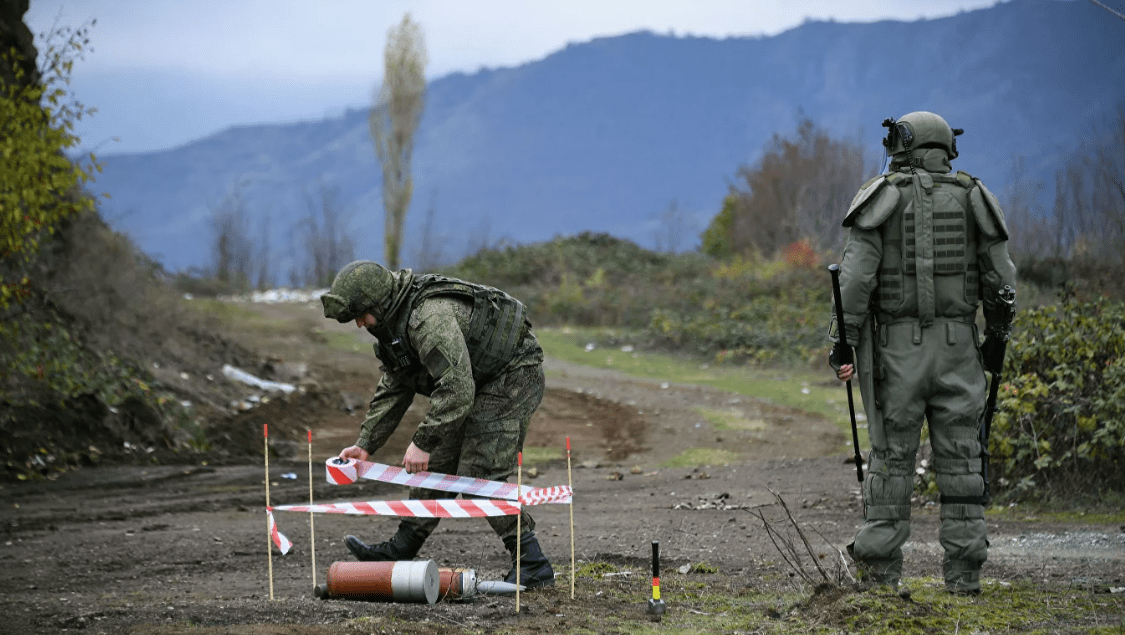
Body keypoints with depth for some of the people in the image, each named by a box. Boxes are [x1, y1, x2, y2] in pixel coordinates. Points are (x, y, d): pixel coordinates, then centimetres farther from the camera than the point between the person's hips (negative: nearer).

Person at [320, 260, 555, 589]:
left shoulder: (431, 318, -30)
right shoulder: (396, 319, 4)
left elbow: (457, 391, -34)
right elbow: (393, 389, 12)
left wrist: (423, 443, -28)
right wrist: (365, 444, 6)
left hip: (512, 377, -10)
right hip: (479, 383, 10)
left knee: (479, 476, -14)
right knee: (437, 464, 12)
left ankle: (533, 567, -10)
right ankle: (399, 551, 21)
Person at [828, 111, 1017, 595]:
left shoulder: (881, 197, -1)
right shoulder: (972, 198, 5)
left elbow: (857, 274, -10)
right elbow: (1000, 278, 4)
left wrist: (843, 342, -8)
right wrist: (997, 338, 17)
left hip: (897, 346, -1)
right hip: (957, 346, 1)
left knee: (892, 455, 5)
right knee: (960, 458, 5)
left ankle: (881, 564, 6)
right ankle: (963, 570, 3)